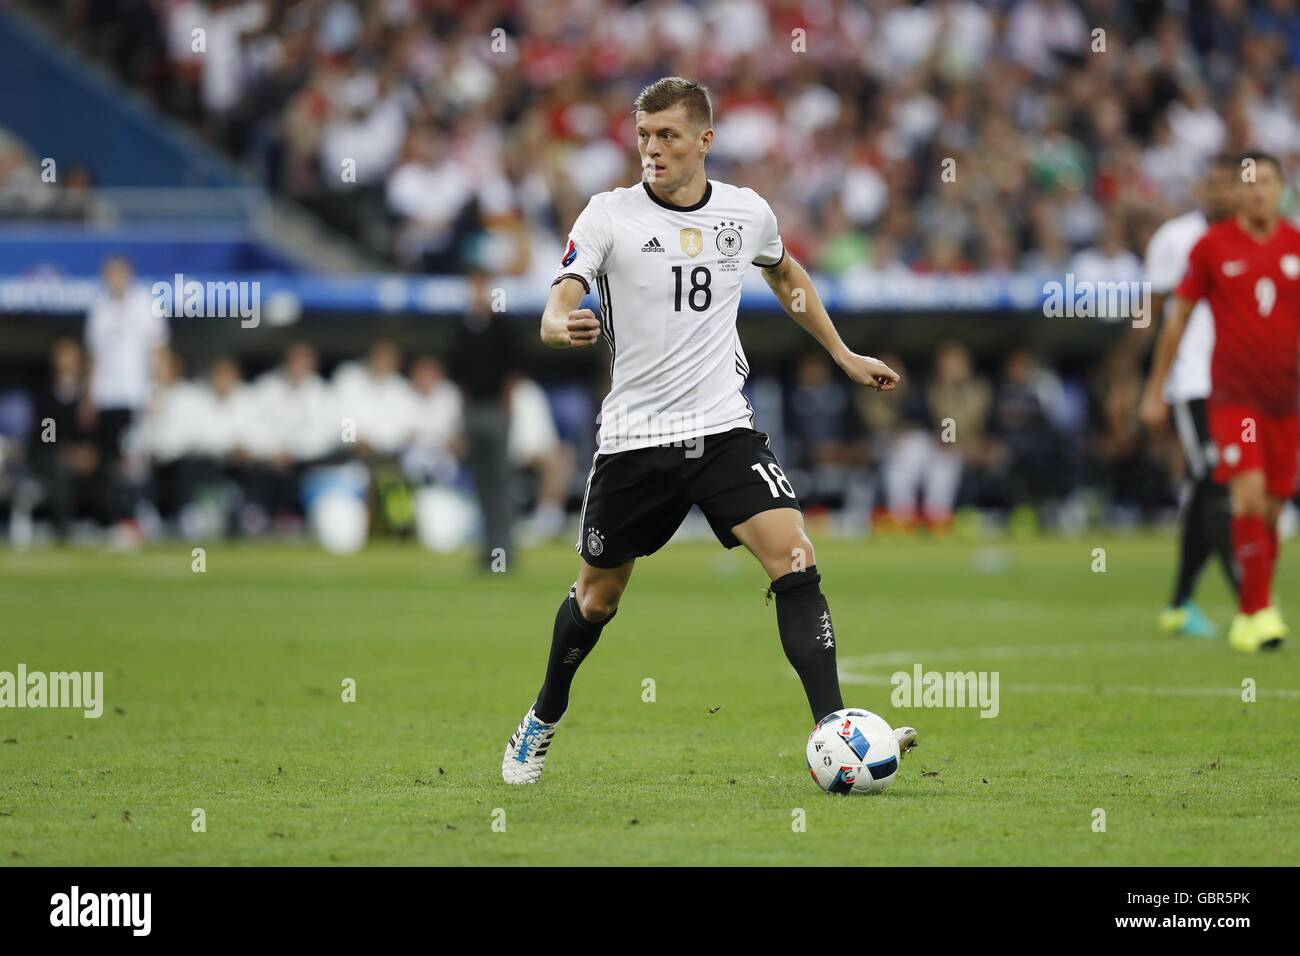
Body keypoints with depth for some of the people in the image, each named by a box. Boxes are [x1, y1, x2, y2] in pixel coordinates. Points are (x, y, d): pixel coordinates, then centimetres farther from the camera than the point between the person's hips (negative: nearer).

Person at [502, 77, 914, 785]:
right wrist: (564, 326, -41)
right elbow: (557, 309, -17)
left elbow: (785, 275, 27)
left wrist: (844, 356, 25)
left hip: (725, 430, 2)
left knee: (794, 560, -18)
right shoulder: (611, 214, -6)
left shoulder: (748, 212, 4)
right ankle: (543, 721, 37)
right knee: (597, 595, 12)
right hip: (633, 439, -2)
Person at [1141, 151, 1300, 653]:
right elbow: (1177, 316, 6)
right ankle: (1259, 611, -13)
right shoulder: (1213, 245, -1)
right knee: (1249, 494, -18)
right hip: (1232, 393, -3)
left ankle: (1247, 615, 19)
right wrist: (1156, 388, 6)